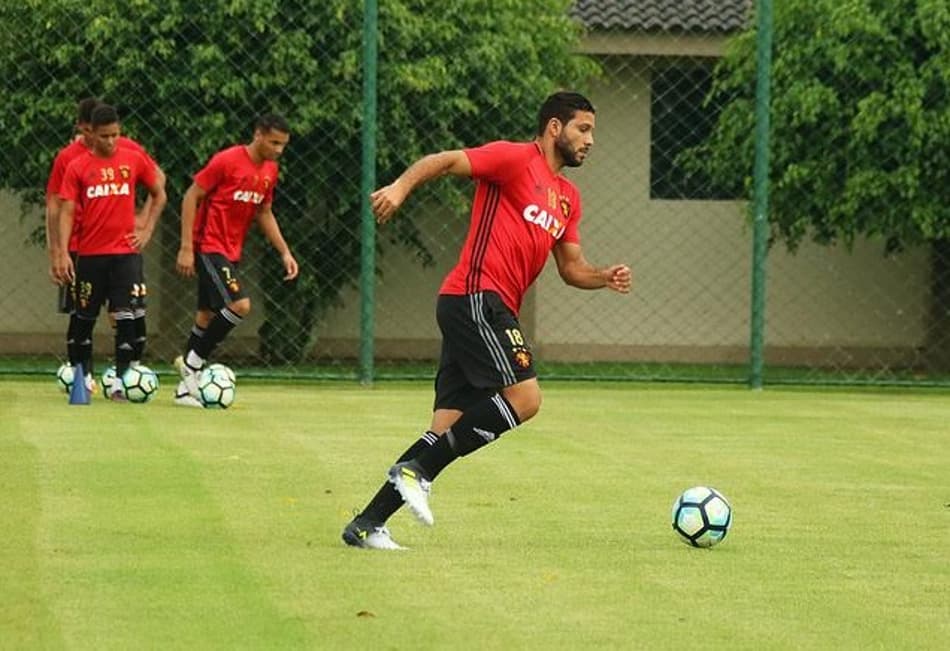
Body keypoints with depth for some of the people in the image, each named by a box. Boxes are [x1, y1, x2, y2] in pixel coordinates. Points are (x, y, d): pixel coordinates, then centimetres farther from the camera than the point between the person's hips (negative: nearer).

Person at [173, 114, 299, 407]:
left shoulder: (270, 171, 7)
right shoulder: (226, 161, -16)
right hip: (209, 247, -8)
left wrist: (285, 252, 12)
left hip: (232, 252, 8)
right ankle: (193, 361, -7)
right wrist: (186, 248, -16)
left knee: (209, 316, 11)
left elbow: (265, 213, 20)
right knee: (240, 305, -21)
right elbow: (191, 197, -13)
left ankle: (186, 387, 18)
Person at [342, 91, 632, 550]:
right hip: (476, 297, -9)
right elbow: (446, 161, -10)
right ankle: (416, 468, -15)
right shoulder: (516, 159, -2)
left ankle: (367, 525, 3)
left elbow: (571, 268, 25)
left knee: (448, 433, 3)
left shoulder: (567, 198, 23)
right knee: (524, 397, -19)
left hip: (492, 311, 9)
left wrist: (605, 278, 5)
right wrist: (401, 186, -28)